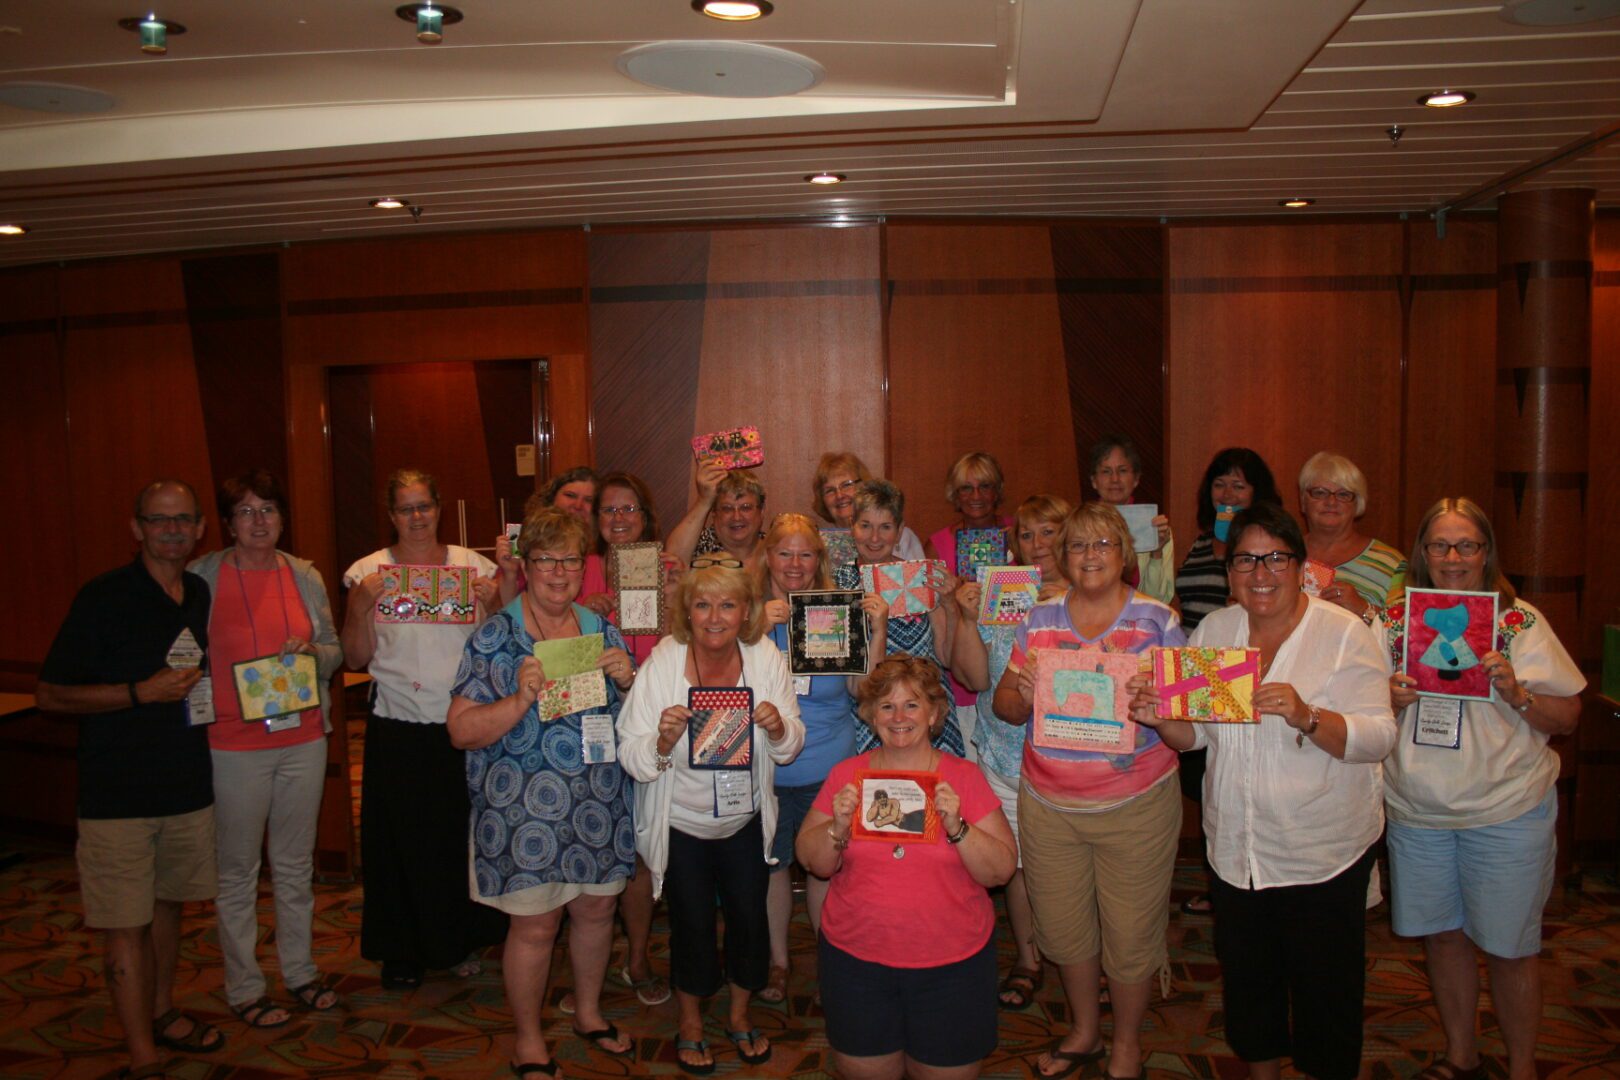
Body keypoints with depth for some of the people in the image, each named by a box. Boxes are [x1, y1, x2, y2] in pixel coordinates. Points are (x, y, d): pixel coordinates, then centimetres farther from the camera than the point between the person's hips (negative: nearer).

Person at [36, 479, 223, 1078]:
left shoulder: (204, 595, 7)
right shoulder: (104, 597, -11)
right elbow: (50, 693, -11)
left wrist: (211, 689, 5)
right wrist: (142, 692, -19)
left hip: (188, 782, 6)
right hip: (118, 793, -5)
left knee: (167, 902, 18)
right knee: (127, 925, 0)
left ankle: (162, 1012, 35)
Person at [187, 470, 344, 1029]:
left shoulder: (305, 576, 5)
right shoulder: (202, 577, -5)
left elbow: (335, 650, 12)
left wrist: (311, 652, -9)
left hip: (303, 737, 3)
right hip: (234, 743, -3)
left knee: (296, 863, 14)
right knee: (238, 869, 6)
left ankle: (300, 970, 30)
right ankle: (243, 987, 20)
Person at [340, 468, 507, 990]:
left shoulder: (473, 565, 3)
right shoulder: (369, 571, 1)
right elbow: (357, 658, -1)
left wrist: (490, 604, -11)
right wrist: (363, 603, -14)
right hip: (399, 727, -1)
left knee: (464, 832, 7)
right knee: (402, 836, 6)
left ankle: (461, 940, 27)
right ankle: (402, 951, 24)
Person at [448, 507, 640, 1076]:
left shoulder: (602, 630, 7)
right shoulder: (494, 637, -7)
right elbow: (462, 730, -11)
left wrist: (627, 679, -8)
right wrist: (522, 699, -26)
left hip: (600, 806, 5)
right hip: (525, 809, -4)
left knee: (597, 907, 15)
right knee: (535, 924, 4)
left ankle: (588, 1011, 39)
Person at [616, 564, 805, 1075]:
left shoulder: (766, 659, -13)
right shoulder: (661, 664, -20)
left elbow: (790, 749, -4)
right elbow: (633, 760, -19)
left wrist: (779, 729, -26)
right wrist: (664, 740, -39)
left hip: (746, 819, 2)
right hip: (681, 822, -2)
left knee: (750, 917, 10)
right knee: (693, 923, 9)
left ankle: (740, 1014, 39)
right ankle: (690, 1022, 37)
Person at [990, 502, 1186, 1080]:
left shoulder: (1157, 620, -2)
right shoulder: (1040, 620, 5)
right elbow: (1005, 704, 8)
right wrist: (1023, 697, -14)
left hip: (1135, 805, -2)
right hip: (1048, 804, 3)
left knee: (1131, 932, 6)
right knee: (1062, 927, 13)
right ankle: (1084, 1032, 38)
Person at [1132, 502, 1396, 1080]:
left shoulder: (1344, 633, -10)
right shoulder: (1212, 631, 3)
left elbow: (1378, 738, -17)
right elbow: (1194, 732, 7)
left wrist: (1307, 717, -34)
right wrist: (1159, 717, -14)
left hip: (1324, 852, -4)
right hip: (1235, 851, 4)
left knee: (1325, 991, 10)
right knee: (1247, 983, 18)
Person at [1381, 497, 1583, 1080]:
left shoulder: (1522, 622, -5)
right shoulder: (1397, 621, 3)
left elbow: (1567, 717, -4)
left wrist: (1517, 694, -21)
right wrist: (1389, 699, -11)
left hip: (1505, 812, -3)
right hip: (1417, 809, 3)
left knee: (1509, 946, 7)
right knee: (1442, 934, 15)